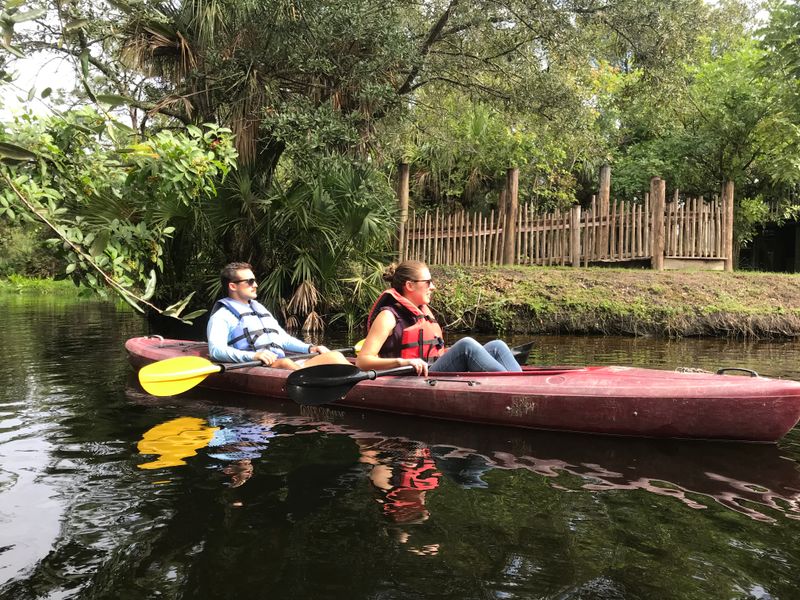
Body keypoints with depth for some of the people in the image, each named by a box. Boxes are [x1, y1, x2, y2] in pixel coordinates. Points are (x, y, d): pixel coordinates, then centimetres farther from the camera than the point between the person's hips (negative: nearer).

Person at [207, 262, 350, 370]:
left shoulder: (259, 308, 30)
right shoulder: (222, 315, 5)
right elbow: (216, 350, -12)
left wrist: (309, 348, 14)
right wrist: (253, 356, -28)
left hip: (287, 363, 7)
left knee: (334, 356, -13)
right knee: (285, 363, -39)